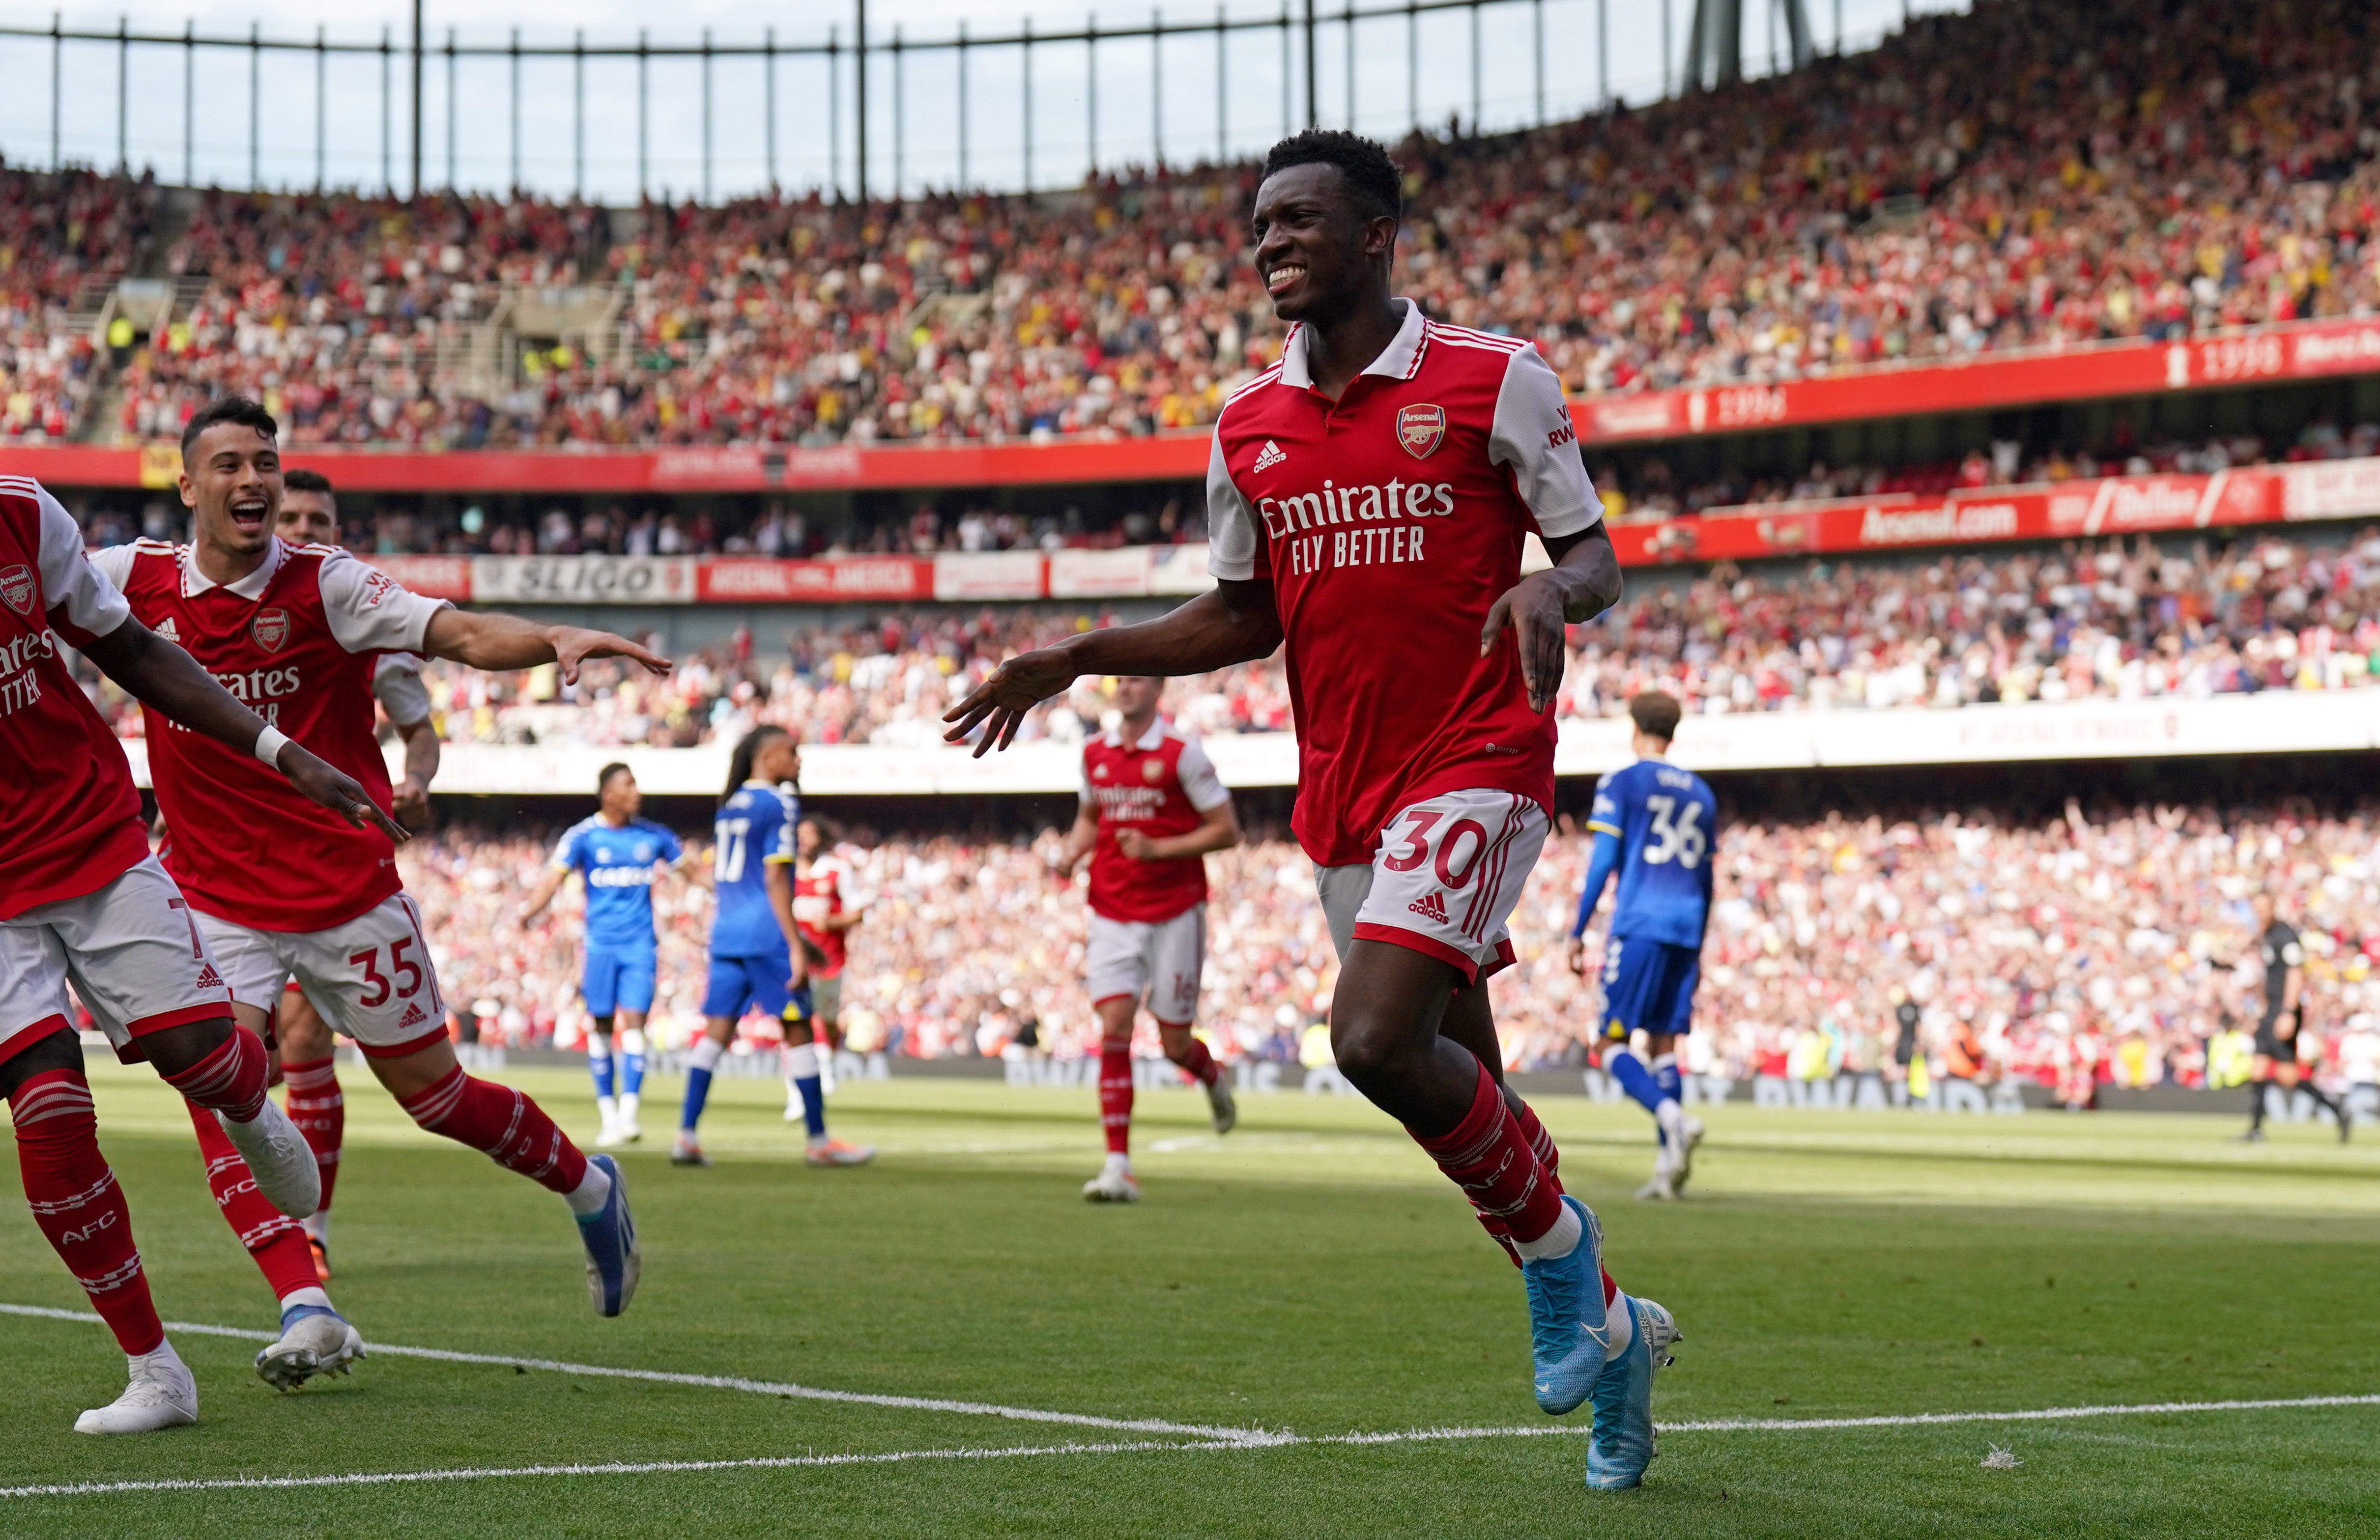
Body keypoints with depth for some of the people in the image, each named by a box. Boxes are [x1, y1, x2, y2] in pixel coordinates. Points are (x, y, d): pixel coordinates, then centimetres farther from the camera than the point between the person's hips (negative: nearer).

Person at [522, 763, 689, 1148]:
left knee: (634, 1022, -10)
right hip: (600, 941, -1)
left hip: (640, 943, 1)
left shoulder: (653, 836, 7)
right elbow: (554, 877, -9)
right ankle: (608, 1114, 13)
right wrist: (528, 911, -26)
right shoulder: (583, 836, -1)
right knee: (601, 1025, 3)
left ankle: (629, 1115, -14)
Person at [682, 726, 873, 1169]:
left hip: (725, 932, 7)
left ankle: (687, 1135, -2)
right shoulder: (779, 805, -9)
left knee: (717, 1029, 5)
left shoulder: (729, 806, 15)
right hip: (766, 934, -7)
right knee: (798, 1031, 0)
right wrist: (796, 948, -14)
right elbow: (775, 881, -14)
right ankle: (819, 1141, 4)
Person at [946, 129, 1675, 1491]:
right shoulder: (1251, 427, 9)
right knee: (1460, 1086, 9)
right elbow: (1245, 617, 18)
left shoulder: (1496, 382, -5)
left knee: (1377, 1040, -23)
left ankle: (1558, 1246, 1)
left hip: (1476, 768, -6)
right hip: (1344, 800, 6)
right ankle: (1609, 1329, 28)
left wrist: (1548, 591, -24)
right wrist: (1073, 662, 10)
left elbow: (1596, 560, -1)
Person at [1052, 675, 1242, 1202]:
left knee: (1175, 1044, 2)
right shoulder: (1095, 753, 6)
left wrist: (1158, 849, -18)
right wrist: (1073, 850, 0)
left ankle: (1214, 1079, 40)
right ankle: (1118, 1167, -12)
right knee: (1114, 1030, -11)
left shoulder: (1183, 753, -9)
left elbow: (1226, 831, -8)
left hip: (1175, 915, -3)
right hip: (1113, 915, 3)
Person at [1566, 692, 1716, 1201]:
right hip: (1685, 928, 5)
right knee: (1663, 1045, 8)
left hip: (1638, 924, -5)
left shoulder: (1620, 783, 1)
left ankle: (1674, 1119, -29)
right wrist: (1697, 950, 27)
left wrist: (1578, 933, -3)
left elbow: (1602, 862, -6)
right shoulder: (1701, 794, 18)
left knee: (1615, 1045, -4)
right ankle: (1668, 1164, -1)